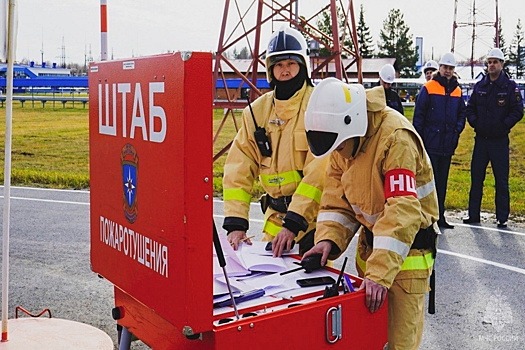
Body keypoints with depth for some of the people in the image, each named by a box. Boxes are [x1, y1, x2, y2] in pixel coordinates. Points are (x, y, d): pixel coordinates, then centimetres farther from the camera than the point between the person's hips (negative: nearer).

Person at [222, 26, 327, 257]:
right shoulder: (257, 111, 6)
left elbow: (319, 172, -18)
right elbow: (238, 170, 1)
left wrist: (293, 223, -24)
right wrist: (235, 223, -9)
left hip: (315, 215, -4)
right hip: (276, 216, 5)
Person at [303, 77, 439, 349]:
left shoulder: (396, 138, -28)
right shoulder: (341, 138, -4)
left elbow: (402, 212, -34)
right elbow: (337, 199, -1)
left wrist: (380, 273, -39)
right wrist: (328, 239, -18)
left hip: (408, 244, -6)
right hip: (371, 238, 7)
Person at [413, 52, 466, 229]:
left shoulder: (457, 91, 12)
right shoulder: (428, 88, -3)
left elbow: (462, 113, 20)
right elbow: (418, 115, -5)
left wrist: (457, 129, 2)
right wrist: (419, 138, -9)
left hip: (448, 145, 5)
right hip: (430, 144, -5)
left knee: (442, 181, 11)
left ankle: (439, 216, 18)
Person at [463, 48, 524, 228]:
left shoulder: (510, 86, -2)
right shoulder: (479, 86, 8)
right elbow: (470, 108, 13)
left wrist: (503, 125, -14)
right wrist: (475, 122, -2)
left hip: (500, 140, -3)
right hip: (481, 138, 4)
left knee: (501, 180, 2)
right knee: (476, 178, 7)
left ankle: (502, 217, 10)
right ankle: (473, 214, 16)